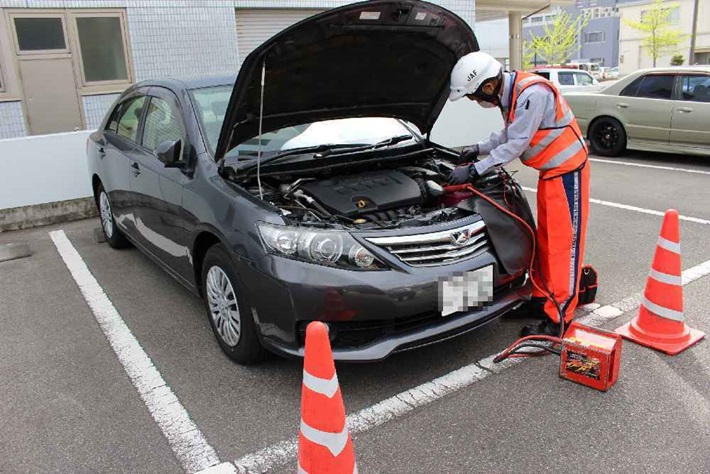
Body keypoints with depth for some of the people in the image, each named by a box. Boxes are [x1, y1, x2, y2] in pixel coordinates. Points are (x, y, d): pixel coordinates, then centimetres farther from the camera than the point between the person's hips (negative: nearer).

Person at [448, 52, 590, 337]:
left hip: (567, 170, -10)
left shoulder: (533, 93, -26)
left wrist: (474, 170, -21)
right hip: (549, 171, 10)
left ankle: (558, 318, 2)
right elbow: (510, 135, 18)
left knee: (563, 241, -5)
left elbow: (516, 145, -25)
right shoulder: (509, 94, 3)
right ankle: (541, 298, 29)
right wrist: (479, 148, 12)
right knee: (544, 239, 15)